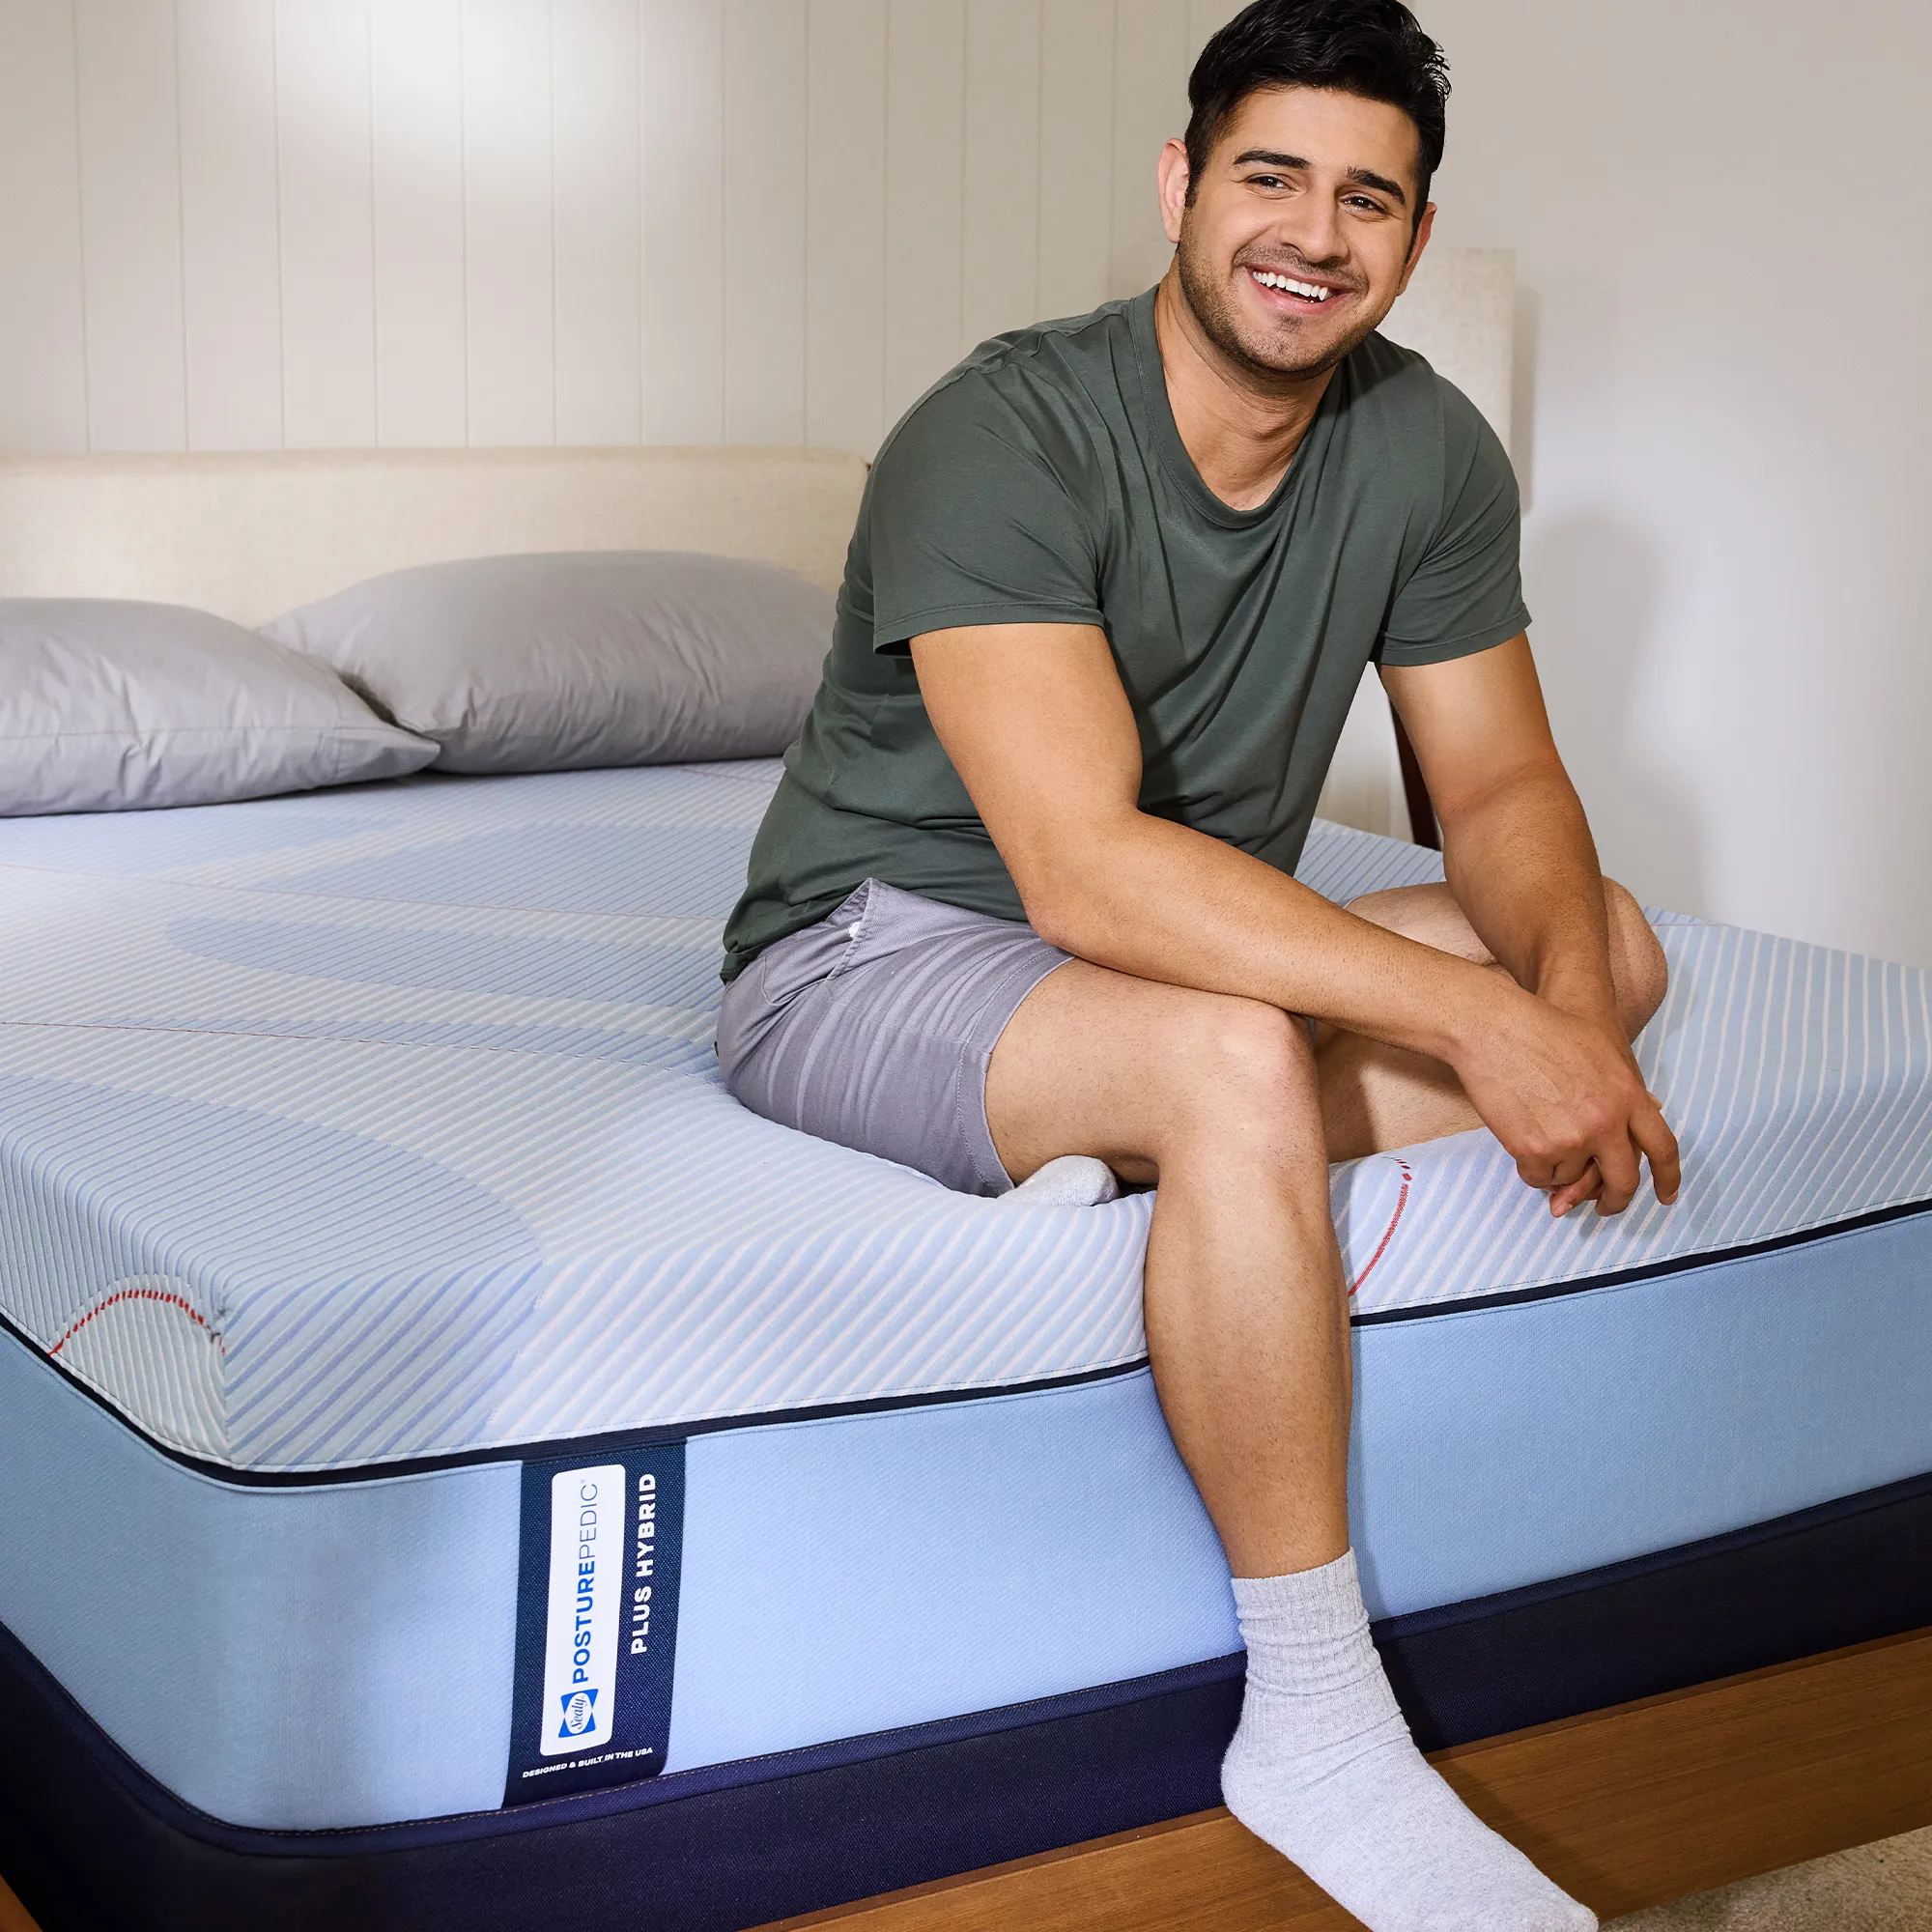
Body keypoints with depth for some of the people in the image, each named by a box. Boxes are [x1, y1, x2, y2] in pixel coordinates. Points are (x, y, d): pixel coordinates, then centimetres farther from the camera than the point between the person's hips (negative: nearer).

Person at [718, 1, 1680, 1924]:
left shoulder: (1424, 450, -3)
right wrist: (1478, 1014, -36)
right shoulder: (1004, 435, -23)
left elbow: (1502, 784, 1)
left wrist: (1566, 994, -23)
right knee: (1240, 1060, -36)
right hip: (871, 957, -7)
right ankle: (1315, 1730, -26)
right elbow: (1086, 873, -33)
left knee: (1612, 939, -5)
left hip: (1171, 958, 7)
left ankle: (1123, 1169, -16)